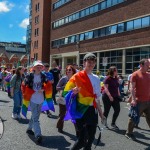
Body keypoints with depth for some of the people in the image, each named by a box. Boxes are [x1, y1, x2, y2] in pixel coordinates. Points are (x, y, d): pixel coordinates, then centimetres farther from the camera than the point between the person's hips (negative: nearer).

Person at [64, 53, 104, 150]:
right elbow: (66, 92, -4)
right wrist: (73, 92, -25)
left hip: (92, 110, 6)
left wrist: (100, 112, 17)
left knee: (91, 137, 12)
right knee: (81, 140, -4)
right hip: (82, 110, -6)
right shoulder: (77, 76, -7)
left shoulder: (96, 79, 10)